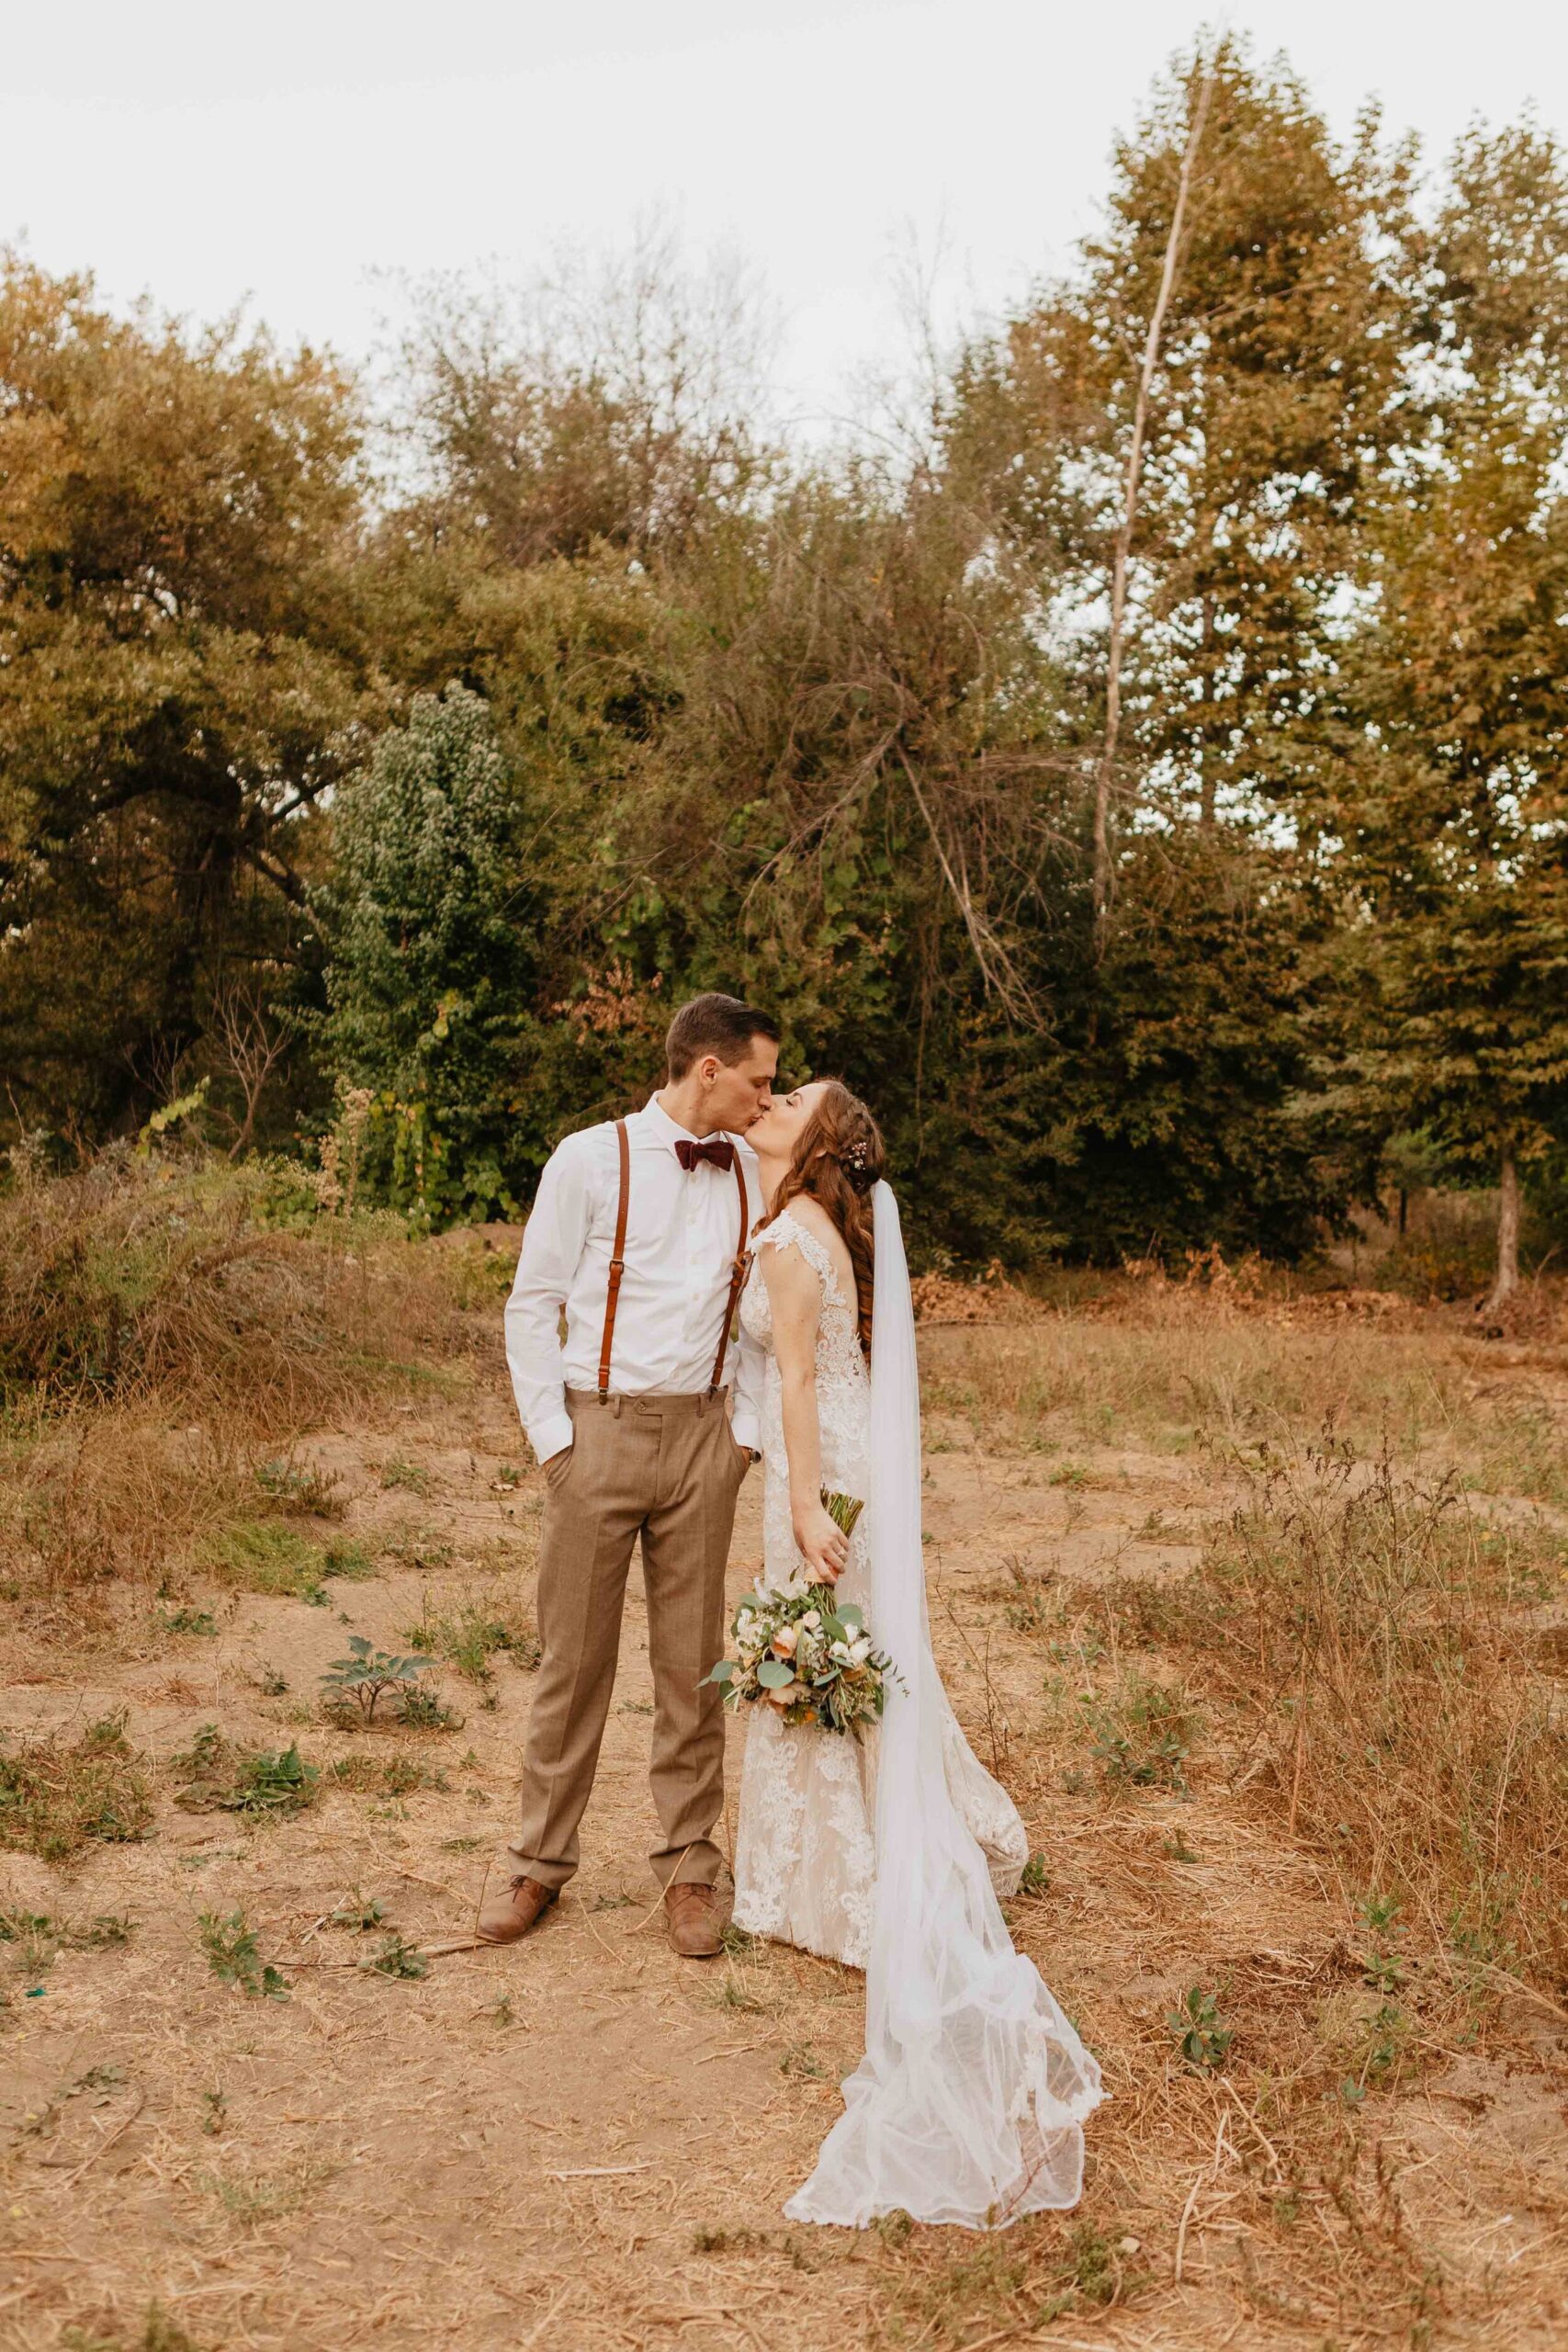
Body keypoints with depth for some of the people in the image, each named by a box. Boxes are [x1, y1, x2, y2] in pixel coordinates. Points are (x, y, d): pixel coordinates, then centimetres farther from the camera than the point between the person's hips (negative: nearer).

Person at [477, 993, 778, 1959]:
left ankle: (689, 1866, 20)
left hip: (701, 1436, 3)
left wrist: (746, 1429, 4)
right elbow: (533, 1305, -1)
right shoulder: (590, 1160, -3)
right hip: (600, 1429, -3)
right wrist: (552, 1437, -6)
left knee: (693, 1661, 8)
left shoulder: (751, 1174, 8)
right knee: (575, 1655, 5)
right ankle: (540, 1859, 20)